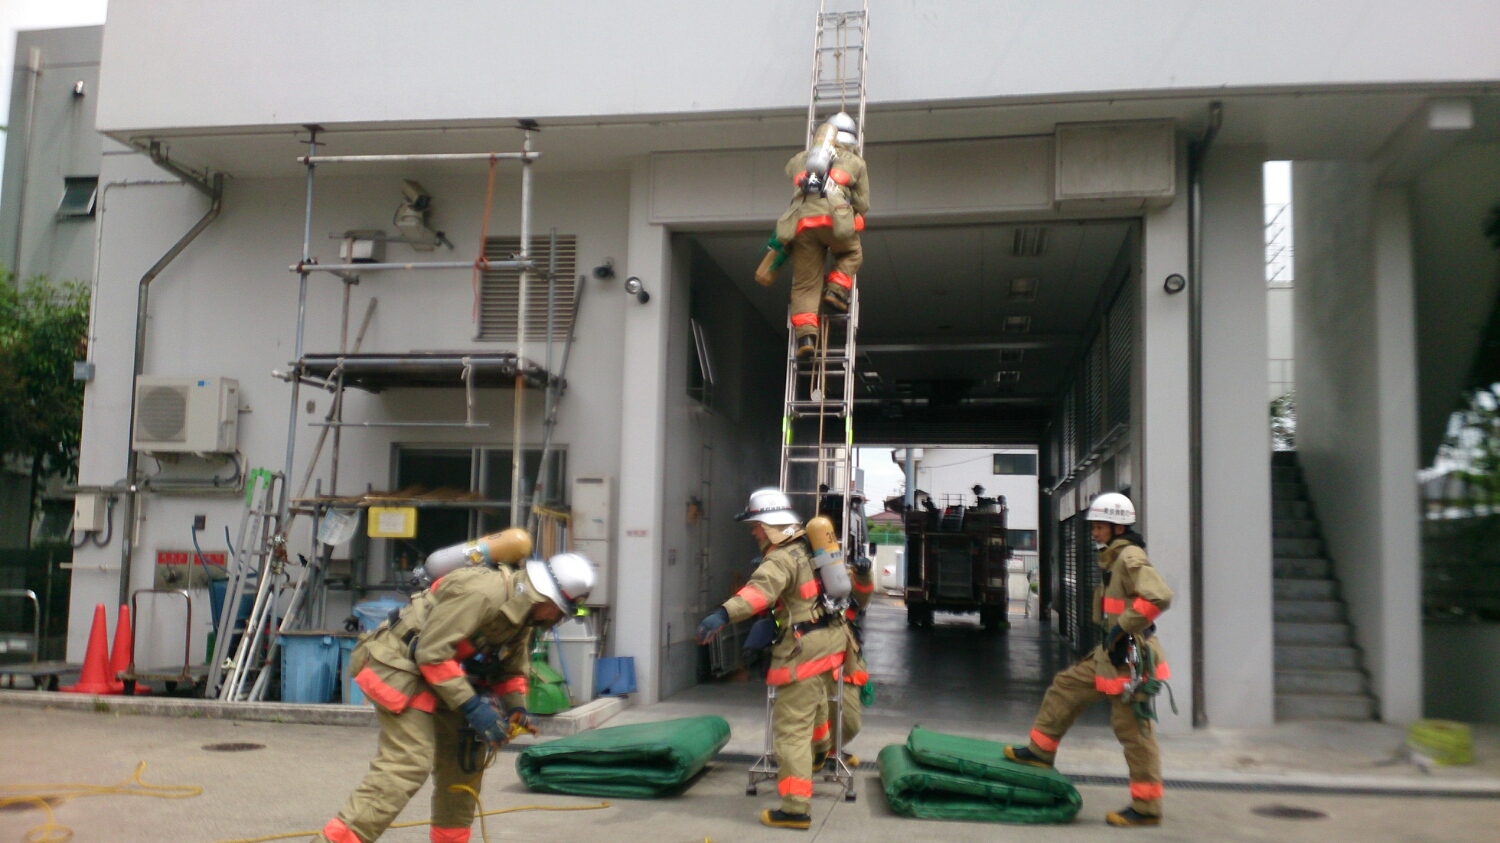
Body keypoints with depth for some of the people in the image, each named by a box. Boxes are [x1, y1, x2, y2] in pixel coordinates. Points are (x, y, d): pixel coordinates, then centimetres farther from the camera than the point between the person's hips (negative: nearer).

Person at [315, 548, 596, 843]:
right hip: (402, 668, -10)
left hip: (440, 680, 10)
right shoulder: (481, 592, -27)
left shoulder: (522, 612, 4)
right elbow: (431, 653, -27)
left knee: (464, 758, 12)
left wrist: (516, 708, -3)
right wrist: (471, 705, -25)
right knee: (407, 764, -19)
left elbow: (511, 669, 15)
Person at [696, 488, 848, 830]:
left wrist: (723, 614, -54)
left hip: (805, 650, -10)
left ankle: (795, 808, -11)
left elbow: (760, 589, -40)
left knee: (792, 728, -8)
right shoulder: (809, 545, 10)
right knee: (817, 705, 35)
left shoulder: (782, 559, -19)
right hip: (831, 638, 10)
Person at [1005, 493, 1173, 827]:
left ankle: (1146, 807, 4)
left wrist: (1121, 628, -25)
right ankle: (1040, 751, 28)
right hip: (1111, 654, 10)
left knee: (1134, 730, -4)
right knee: (1065, 687, 17)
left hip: (1129, 658, -10)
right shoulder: (1114, 559, 14)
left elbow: (1159, 596, -30)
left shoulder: (1131, 558, -16)